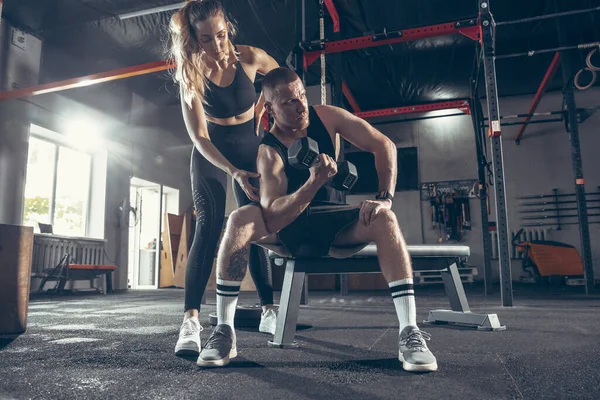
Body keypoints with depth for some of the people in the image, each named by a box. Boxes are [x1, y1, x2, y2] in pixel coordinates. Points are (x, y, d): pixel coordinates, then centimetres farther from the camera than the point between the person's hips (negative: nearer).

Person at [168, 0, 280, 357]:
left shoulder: (250, 57, -14)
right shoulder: (191, 74, -16)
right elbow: (199, 136, -21)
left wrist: (263, 105, -3)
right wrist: (233, 172, -33)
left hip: (252, 150, 2)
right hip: (211, 154, -1)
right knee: (208, 228, -18)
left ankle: (269, 310, 8)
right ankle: (191, 319, -22)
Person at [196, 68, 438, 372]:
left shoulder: (326, 116, -8)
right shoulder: (269, 152, -18)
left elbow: (384, 146, -7)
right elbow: (271, 219, -32)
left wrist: (384, 197, -20)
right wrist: (313, 182, -45)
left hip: (331, 222, 2)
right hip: (286, 226, -2)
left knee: (383, 219, -28)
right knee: (241, 219, -31)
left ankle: (410, 333, -28)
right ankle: (224, 332, -23)